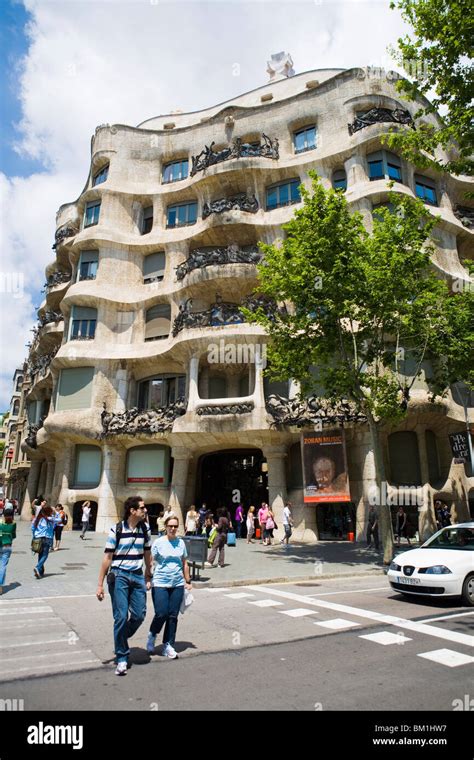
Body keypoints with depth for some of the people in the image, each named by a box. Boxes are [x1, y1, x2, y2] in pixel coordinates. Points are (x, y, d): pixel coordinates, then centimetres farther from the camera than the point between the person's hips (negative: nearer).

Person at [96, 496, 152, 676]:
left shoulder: (144, 529, 3)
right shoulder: (116, 530, -11)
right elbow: (107, 557, -7)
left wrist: (148, 577, 18)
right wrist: (100, 584, -6)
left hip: (137, 575, 4)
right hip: (119, 575, -4)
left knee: (139, 615, 4)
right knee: (121, 617, -2)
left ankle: (121, 640, 33)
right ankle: (122, 658, 15)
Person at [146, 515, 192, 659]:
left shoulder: (181, 542, 5)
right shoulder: (159, 542, -6)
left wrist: (188, 581, 15)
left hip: (177, 584, 3)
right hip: (160, 584, -3)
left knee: (173, 616, 6)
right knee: (161, 614, -5)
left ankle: (168, 645, 21)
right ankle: (152, 636, 24)